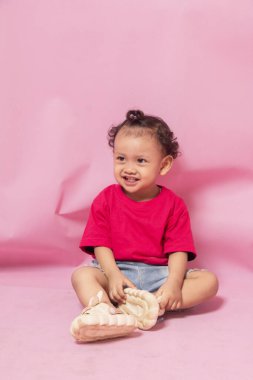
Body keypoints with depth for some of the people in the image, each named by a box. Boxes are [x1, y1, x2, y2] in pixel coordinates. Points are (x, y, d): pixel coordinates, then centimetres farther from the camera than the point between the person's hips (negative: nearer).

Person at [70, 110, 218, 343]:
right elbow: (100, 244, -4)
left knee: (209, 280, -19)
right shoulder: (106, 200, 3)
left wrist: (174, 282, -23)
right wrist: (113, 275, -21)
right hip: (115, 271, 0)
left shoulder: (174, 205, 2)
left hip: (159, 273, 1)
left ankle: (152, 305, -39)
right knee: (81, 274, -27)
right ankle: (103, 312, -54)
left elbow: (178, 250, -5)